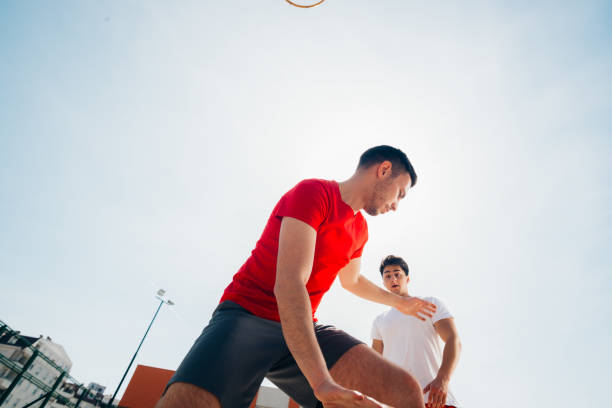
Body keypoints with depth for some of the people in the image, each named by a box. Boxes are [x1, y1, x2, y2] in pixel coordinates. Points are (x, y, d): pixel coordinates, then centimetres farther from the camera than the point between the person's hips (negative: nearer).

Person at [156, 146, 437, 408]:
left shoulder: (359, 229, 12)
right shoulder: (313, 192, -14)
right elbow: (289, 284, -26)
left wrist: (399, 302, 43)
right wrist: (322, 383, -32)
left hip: (304, 328, 7)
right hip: (246, 314, -6)